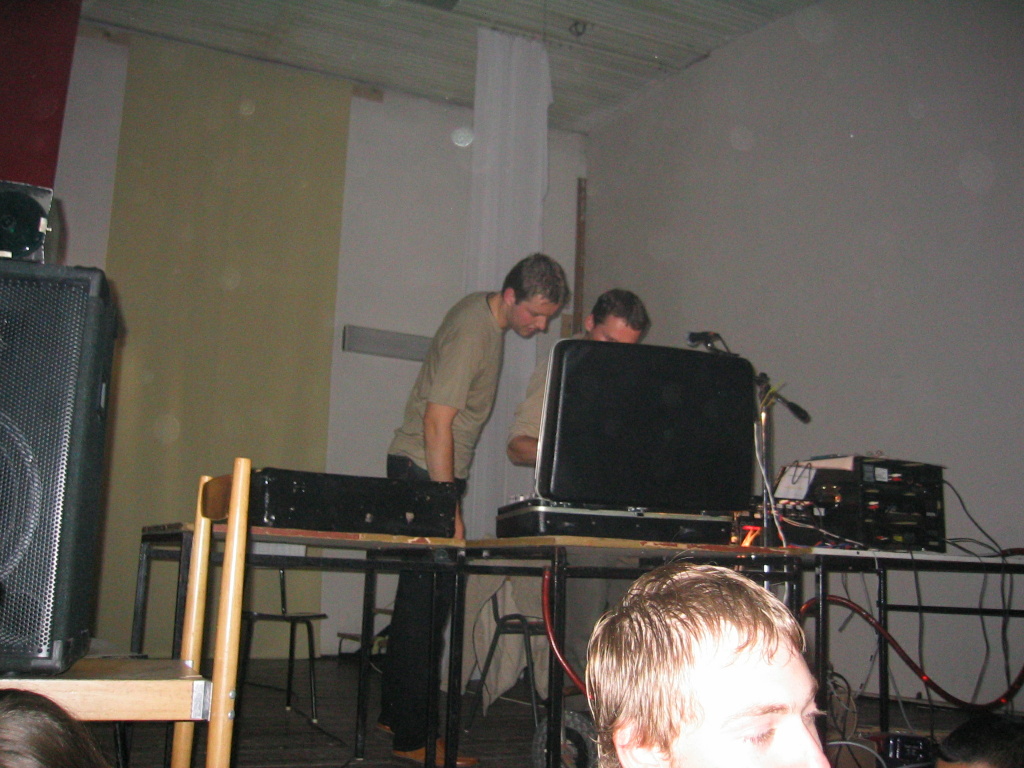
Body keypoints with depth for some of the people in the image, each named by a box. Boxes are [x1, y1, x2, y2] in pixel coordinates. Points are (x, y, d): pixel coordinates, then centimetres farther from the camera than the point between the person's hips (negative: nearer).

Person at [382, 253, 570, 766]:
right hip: (424, 472, -10)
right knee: (428, 597, -8)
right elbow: (437, 422, -24)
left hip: (435, 470, 10)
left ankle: (396, 714, 25)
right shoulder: (472, 332, -20)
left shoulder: (483, 310, 10)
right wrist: (448, 509, -24)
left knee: (419, 593, 14)